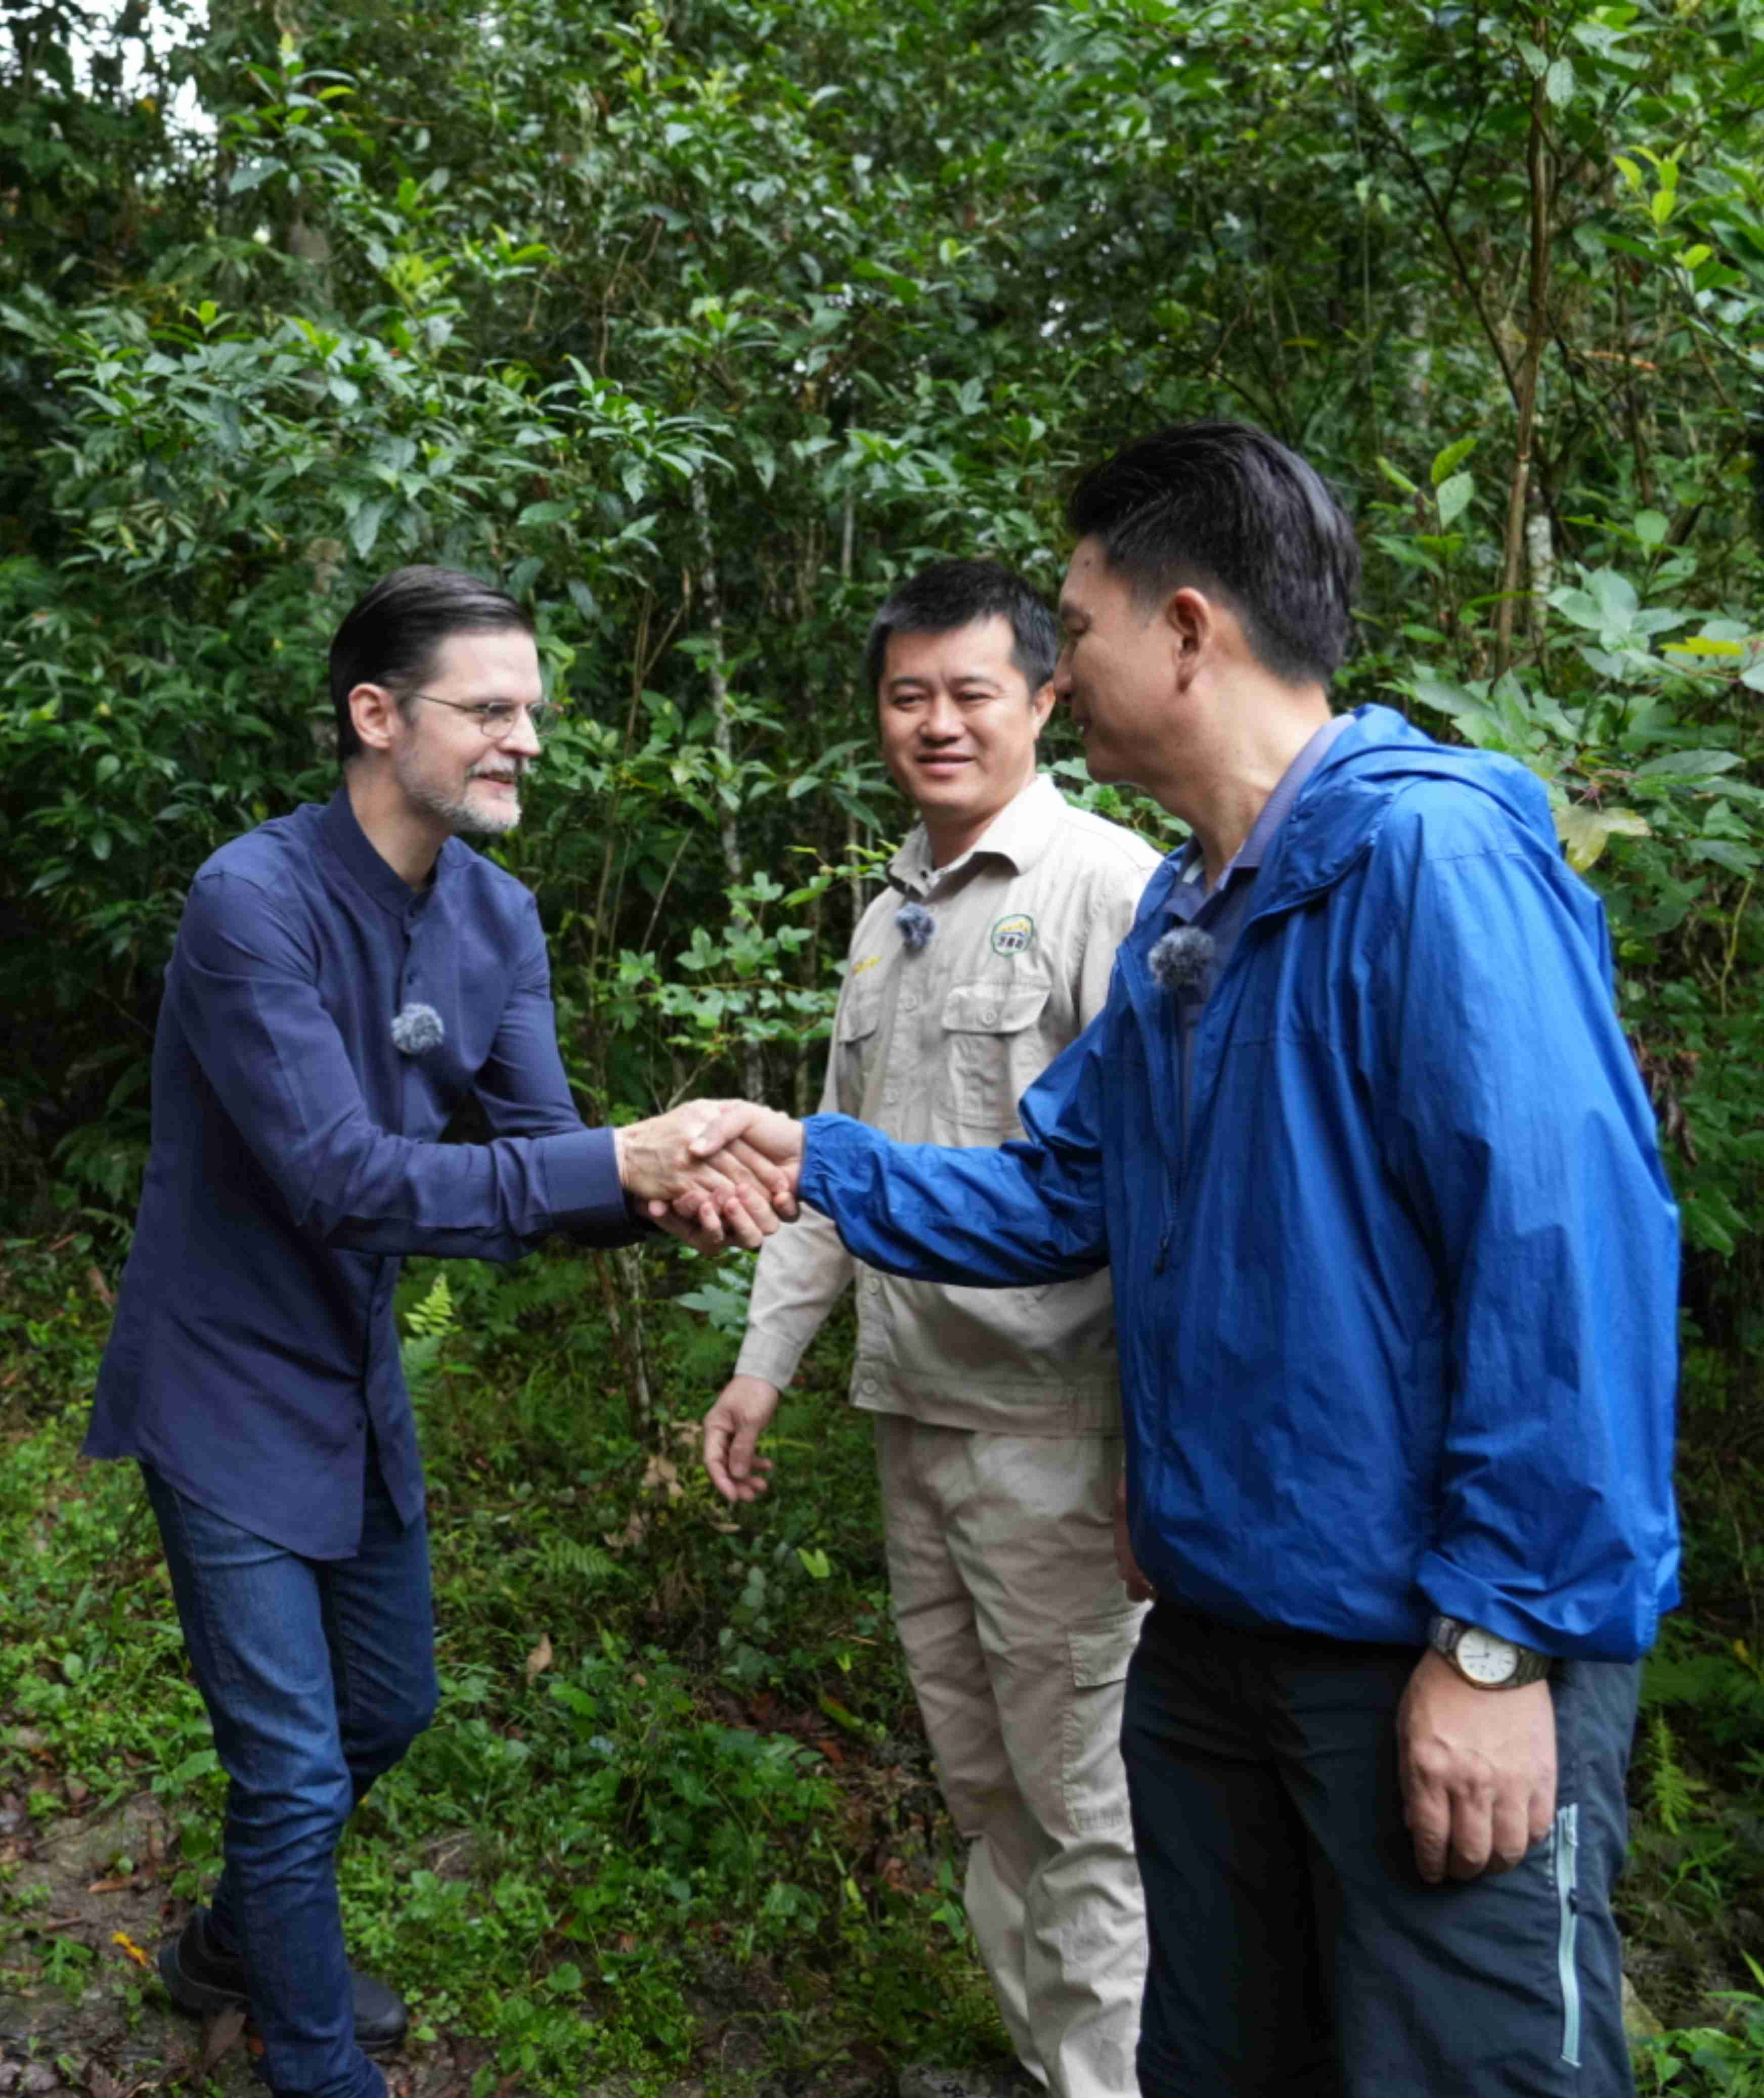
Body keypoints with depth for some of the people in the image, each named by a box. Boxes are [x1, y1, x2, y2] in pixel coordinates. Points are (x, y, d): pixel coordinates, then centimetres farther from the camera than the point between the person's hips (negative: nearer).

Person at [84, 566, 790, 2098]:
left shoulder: (498, 917, -4)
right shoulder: (254, 901, -26)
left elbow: (540, 1154, -7)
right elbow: (341, 1180, -32)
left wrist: (667, 1190, -29)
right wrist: (620, 1161, -37)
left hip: (360, 1380, 7)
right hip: (231, 1394, -7)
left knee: (388, 1710, 21)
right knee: (298, 1770, 0)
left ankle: (240, 1941, 49)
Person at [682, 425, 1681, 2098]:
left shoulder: (1427, 859, -20)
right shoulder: (1179, 919, 8)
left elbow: (1571, 1248, -25)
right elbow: (1061, 1194, 13)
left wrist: (1502, 1640, -22)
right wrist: (816, 1164, 7)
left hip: (1448, 1659, -8)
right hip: (1216, 1627, 8)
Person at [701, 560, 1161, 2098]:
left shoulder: (1111, 886, -10)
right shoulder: (889, 918, 14)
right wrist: (765, 1361, 17)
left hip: (1050, 1424, -7)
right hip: (911, 1409, 8)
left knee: (1084, 1800, 3)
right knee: (979, 1783, 17)